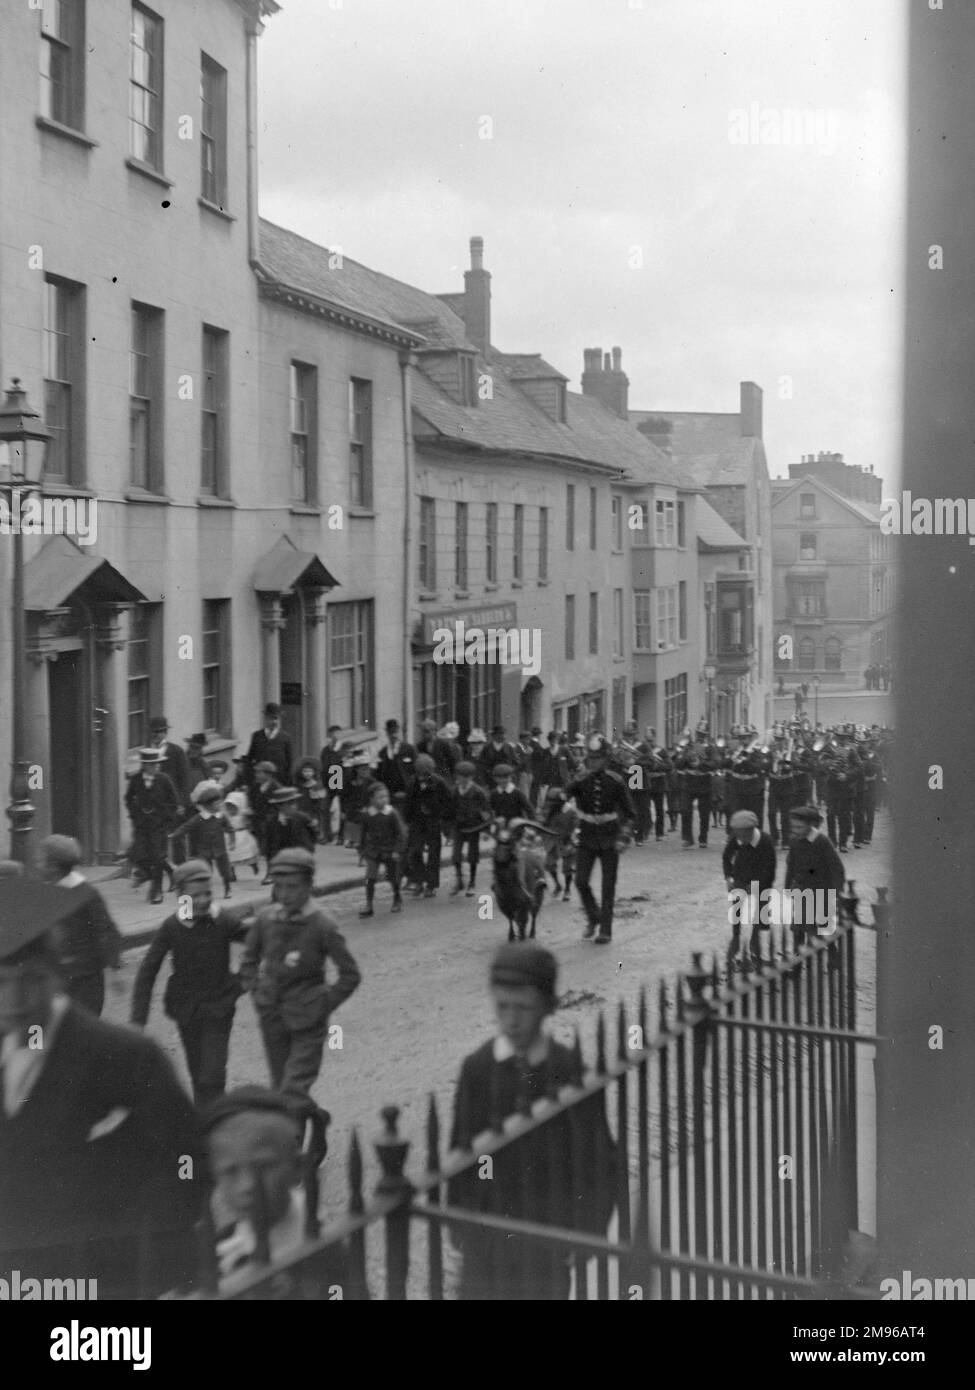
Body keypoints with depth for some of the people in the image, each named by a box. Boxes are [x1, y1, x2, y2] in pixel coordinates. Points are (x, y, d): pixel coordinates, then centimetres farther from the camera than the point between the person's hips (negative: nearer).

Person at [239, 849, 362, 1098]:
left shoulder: (322, 926, -14)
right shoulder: (265, 918, -3)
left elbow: (350, 975, -6)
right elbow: (249, 958, 16)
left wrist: (324, 1004, -8)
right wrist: (255, 991, 7)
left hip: (308, 1022, -4)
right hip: (271, 1019, 5)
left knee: (294, 1089, -11)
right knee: (280, 1088, 14)